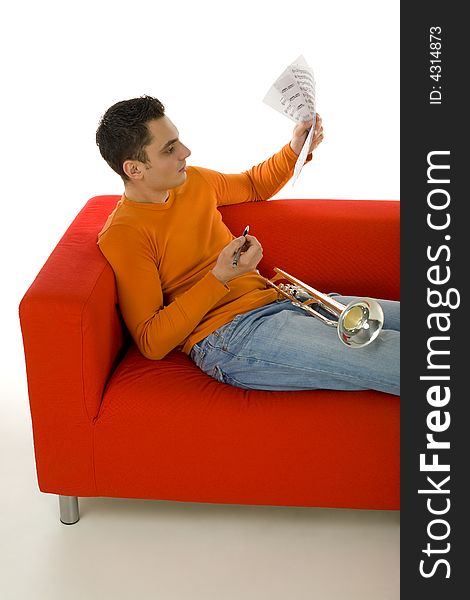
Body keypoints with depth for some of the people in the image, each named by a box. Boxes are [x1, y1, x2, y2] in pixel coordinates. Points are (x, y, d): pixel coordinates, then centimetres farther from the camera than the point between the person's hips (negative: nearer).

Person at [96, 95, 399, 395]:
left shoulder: (194, 180, 13)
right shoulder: (122, 235, -10)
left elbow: (254, 185, 35)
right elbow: (150, 343, -13)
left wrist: (296, 151, 15)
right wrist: (220, 278, -21)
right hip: (229, 335, -9)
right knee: (391, 357, -24)